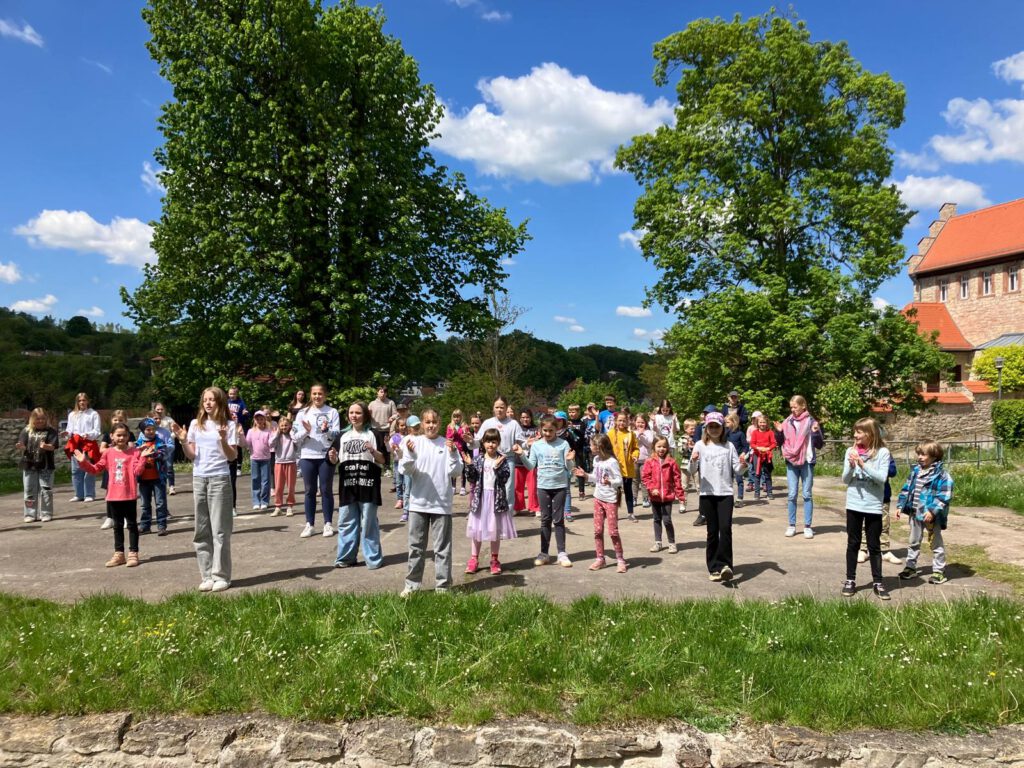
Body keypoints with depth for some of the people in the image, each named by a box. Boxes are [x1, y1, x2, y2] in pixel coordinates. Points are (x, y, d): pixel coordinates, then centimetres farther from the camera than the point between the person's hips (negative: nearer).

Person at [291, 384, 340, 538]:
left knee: (326, 490, 4)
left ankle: (328, 524, 10)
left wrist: (326, 430, -23)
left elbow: (337, 435, -4)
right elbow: (295, 437, 2)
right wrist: (306, 431, -17)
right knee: (310, 491, 7)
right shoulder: (303, 413, 6)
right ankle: (309, 524, 13)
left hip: (326, 456, -1)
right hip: (307, 457, 2)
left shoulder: (332, 412, 2)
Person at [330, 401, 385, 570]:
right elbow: (337, 461, 15)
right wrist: (333, 457, -6)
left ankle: (373, 558, 9)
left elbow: (383, 460, -2)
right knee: (346, 523, 8)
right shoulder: (344, 436, 13)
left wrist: (373, 451, -19)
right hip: (347, 485, 4)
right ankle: (346, 557, 17)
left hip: (368, 484, -4)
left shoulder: (373, 434, 0)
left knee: (368, 523, 0)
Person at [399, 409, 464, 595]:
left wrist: (453, 453, -19)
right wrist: (410, 454, -21)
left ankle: (442, 585, 13)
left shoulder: (447, 444, -1)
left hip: (442, 503, -1)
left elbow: (455, 472, -4)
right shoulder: (414, 441, 0)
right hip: (418, 502, 1)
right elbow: (407, 470, -4)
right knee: (416, 546, 11)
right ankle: (412, 584, 22)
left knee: (442, 547, 5)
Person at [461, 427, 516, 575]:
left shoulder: (502, 460, -3)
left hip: (496, 497, -1)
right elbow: (471, 478, -3)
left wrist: (497, 467, -26)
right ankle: (474, 559, 17)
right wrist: (469, 465, -17)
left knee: (495, 529, 8)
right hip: (479, 497, 1)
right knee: (477, 528, 7)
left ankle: (494, 560, 20)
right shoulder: (478, 459, 1)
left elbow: (504, 479, -12)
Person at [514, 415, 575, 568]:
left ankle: (562, 553, 9)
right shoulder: (536, 445, 1)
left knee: (558, 520, 2)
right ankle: (544, 553, 15)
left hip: (560, 486, -2)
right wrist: (521, 455, -13)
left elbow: (569, 468, -4)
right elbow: (531, 466, 1)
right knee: (545, 519, 9)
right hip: (543, 486, 2)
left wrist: (569, 460, -25)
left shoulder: (563, 444, -4)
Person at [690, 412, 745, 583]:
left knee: (725, 528, -14)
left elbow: (737, 471, 5)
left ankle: (724, 565, -9)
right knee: (712, 531, 5)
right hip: (707, 494, 0)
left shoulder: (729, 446, 6)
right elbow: (692, 470, 0)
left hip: (725, 493, 0)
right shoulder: (700, 446, 4)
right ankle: (714, 568, 13)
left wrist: (742, 465, -17)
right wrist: (693, 461, -22)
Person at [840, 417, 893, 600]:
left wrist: (863, 464, -22)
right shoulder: (851, 450, 1)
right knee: (853, 544, 11)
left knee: (874, 546, 8)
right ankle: (850, 580, 19)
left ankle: (878, 582, 18)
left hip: (873, 506, -2)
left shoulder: (882, 452, -6)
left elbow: (882, 478, -15)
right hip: (853, 505, 2)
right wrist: (851, 465, -17)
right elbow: (845, 479, 1)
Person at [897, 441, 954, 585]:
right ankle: (911, 568, 27)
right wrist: (900, 506, 7)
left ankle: (939, 571, 17)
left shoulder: (941, 475, -14)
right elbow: (907, 489, 11)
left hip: (931, 516, -6)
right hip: (915, 513, 6)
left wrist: (932, 511, -25)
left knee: (936, 544, 8)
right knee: (914, 542, 16)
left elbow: (944, 496, -18)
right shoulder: (915, 471, 5)